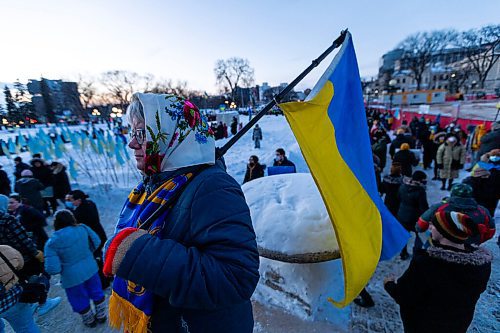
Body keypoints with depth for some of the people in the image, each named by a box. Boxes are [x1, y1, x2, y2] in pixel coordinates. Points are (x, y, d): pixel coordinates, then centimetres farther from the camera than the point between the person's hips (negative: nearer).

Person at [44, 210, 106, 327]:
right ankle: (101, 316, 45)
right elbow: (97, 242, -2)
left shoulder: (52, 242, -19)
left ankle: (90, 321, 46)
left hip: (73, 277, -3)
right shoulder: (83, 228, -12)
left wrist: (62, 268, 1)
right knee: (97, 293, 25)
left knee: (81, 301, 23)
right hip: (91, 269, 3)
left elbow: (52, 269, -21)